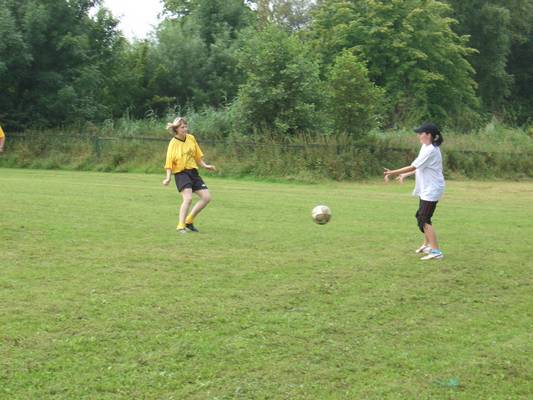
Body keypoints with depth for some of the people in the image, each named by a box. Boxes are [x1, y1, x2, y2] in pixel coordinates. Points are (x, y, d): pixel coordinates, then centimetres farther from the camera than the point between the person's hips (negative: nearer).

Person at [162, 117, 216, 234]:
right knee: (188, 198, -24)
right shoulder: (173, 143, -10)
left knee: (207, 197, 1)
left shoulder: (191, 138, 4)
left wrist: (205, 166, 10)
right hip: (181, 173, -6)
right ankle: (181, 226, -16)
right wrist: (168, 178, -19)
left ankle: (189, 221, 12)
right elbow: (169, 162, -10)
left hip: (193, 171, 6)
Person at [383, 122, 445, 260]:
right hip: (426, 189, 10)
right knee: (422, 217, 22)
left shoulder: (430, 151, -21)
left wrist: (392, 173, -20)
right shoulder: (426, 148, 10)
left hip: (431, 190, -10)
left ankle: (436, 251, -10)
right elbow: (419, 168, 17)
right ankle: (427, 244, 37)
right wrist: (404, 175, 9)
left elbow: (413, 167, -23)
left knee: (424, 220, -11)